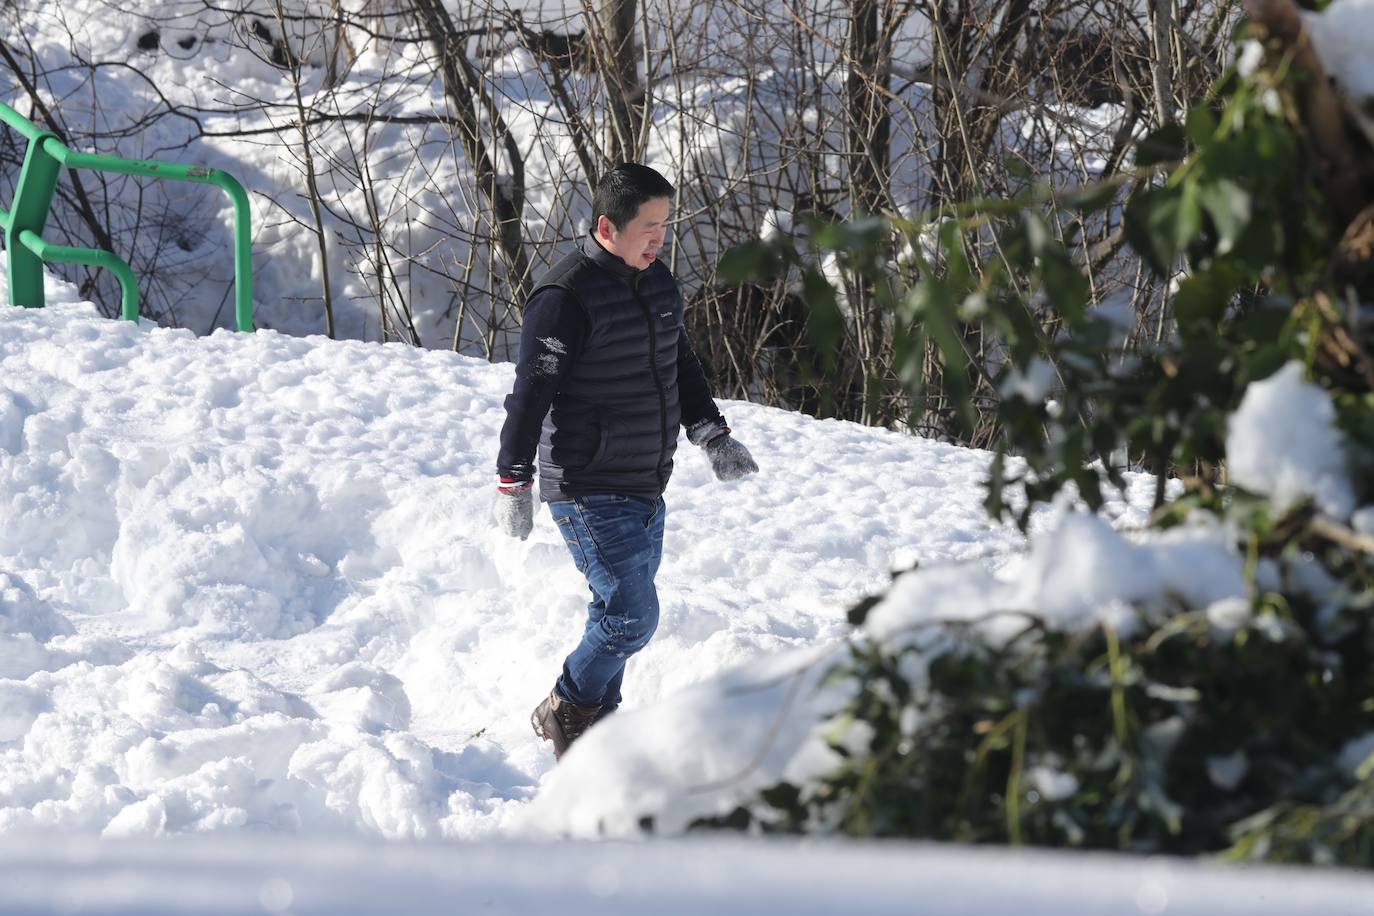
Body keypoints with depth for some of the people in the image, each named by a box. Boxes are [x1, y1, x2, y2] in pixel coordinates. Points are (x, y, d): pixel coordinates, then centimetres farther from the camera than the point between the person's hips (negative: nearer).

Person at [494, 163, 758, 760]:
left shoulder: (656, 280, 9)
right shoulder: (566, 296, -18)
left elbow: (679, 363, 24)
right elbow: (532, 392, -17)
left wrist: (711, 433, 17)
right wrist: (514, 482, -17)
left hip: (645, 487, 8)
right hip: (589, 491, -8)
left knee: (621, 611, 12)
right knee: (632, 615, -12)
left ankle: (597, 722, 25)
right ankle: (566, 710, 8)